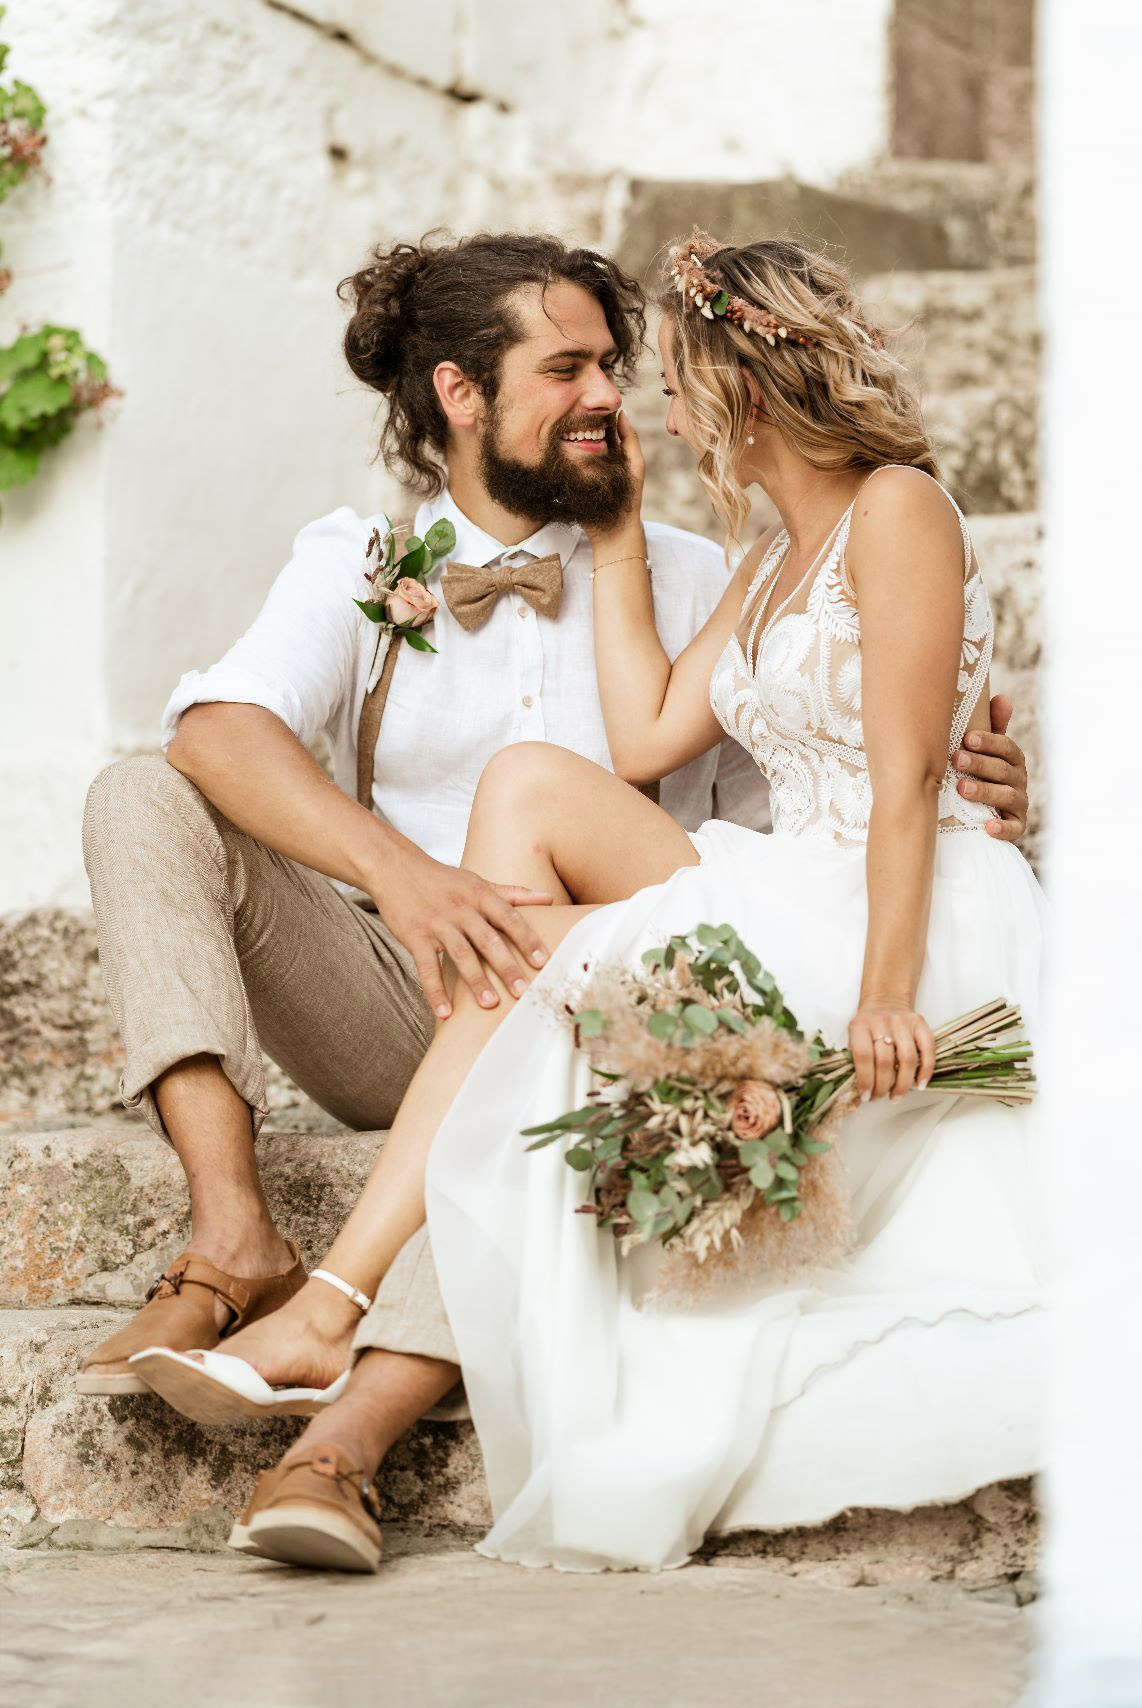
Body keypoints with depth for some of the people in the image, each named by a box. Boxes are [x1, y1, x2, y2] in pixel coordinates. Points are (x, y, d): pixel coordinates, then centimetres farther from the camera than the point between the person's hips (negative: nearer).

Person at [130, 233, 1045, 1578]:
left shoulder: (899, 512, -3)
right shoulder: (773, 563, 25)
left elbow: (907, 776, -13)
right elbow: (646, 738, 13)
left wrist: (887, 989, -21)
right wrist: (617, 535, 19)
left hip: (918, 927, -8)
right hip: (787, 925, 8)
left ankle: (337, 1310, -20)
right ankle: (354, 1426, -26)